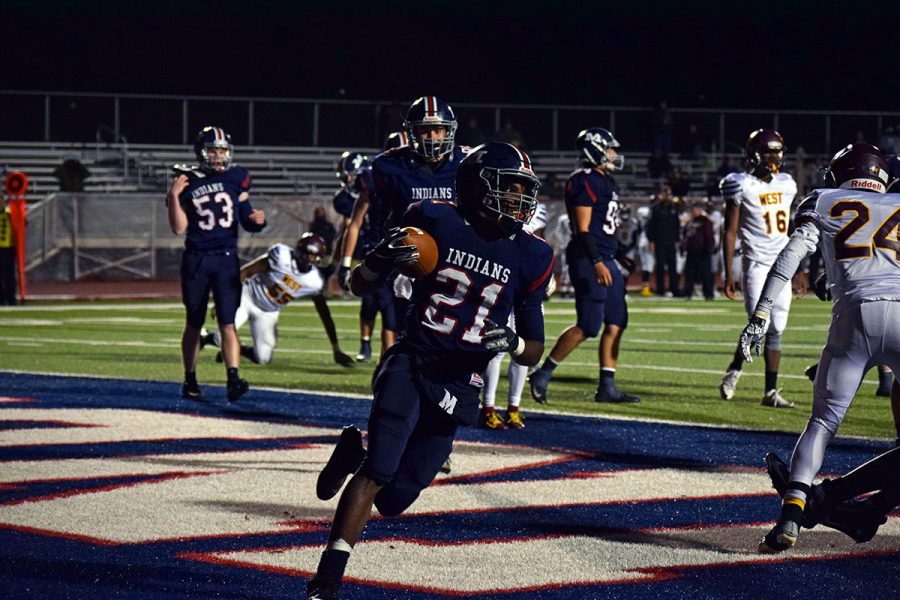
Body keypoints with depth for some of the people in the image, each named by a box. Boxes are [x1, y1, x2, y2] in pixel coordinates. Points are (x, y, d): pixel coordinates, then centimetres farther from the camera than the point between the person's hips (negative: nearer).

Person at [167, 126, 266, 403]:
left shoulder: (235, 178, 5)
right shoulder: (187, 182, -1)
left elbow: (246, 218, 14)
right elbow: (179, 228, -5)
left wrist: (257, 220, -8)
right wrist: (174, 196, -14)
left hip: (227, 258, 1)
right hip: (196, 258, -1)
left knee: (227, 322, -9)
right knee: (194, 323, 9)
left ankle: (233, 380, -17)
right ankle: (190, 380, 21)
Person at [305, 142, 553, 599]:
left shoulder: (529, 258, 2)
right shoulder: (435, 221, -4)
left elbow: (534, 351, 9)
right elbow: (360, 287, 5)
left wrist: (511, 342, -15)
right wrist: (380, 260, -18)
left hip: (457, 385, 3)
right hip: (410, 364, -3)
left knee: (393, 500, 1)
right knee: (379, 471, -22)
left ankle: (356, 455, 33)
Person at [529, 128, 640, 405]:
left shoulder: (605, 181, 18)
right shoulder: (584, 182, -13)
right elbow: (583, 228, -19)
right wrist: (597, 263, -24)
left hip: (605, 260, 10)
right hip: (588, 260, -10)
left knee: (616, 324, 6)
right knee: (587, 326, -10)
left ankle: (607, 387, 9)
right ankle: (542, 375, -1)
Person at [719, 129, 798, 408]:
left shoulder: (786, 184, 10)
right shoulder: (742, 185, -7)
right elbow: (730, 233, -6)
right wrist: (728, 275, -10)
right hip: (756, 264, -6)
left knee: (776, 330, 4)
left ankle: (771, 391, 6)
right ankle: (734, 370, 11)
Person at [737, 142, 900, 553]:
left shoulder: (823, 202, 21)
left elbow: (790, 256, 7)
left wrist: (760, 315, 2)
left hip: (855, 313, -1)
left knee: (823, 420, 7)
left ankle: (791, 516, -8)